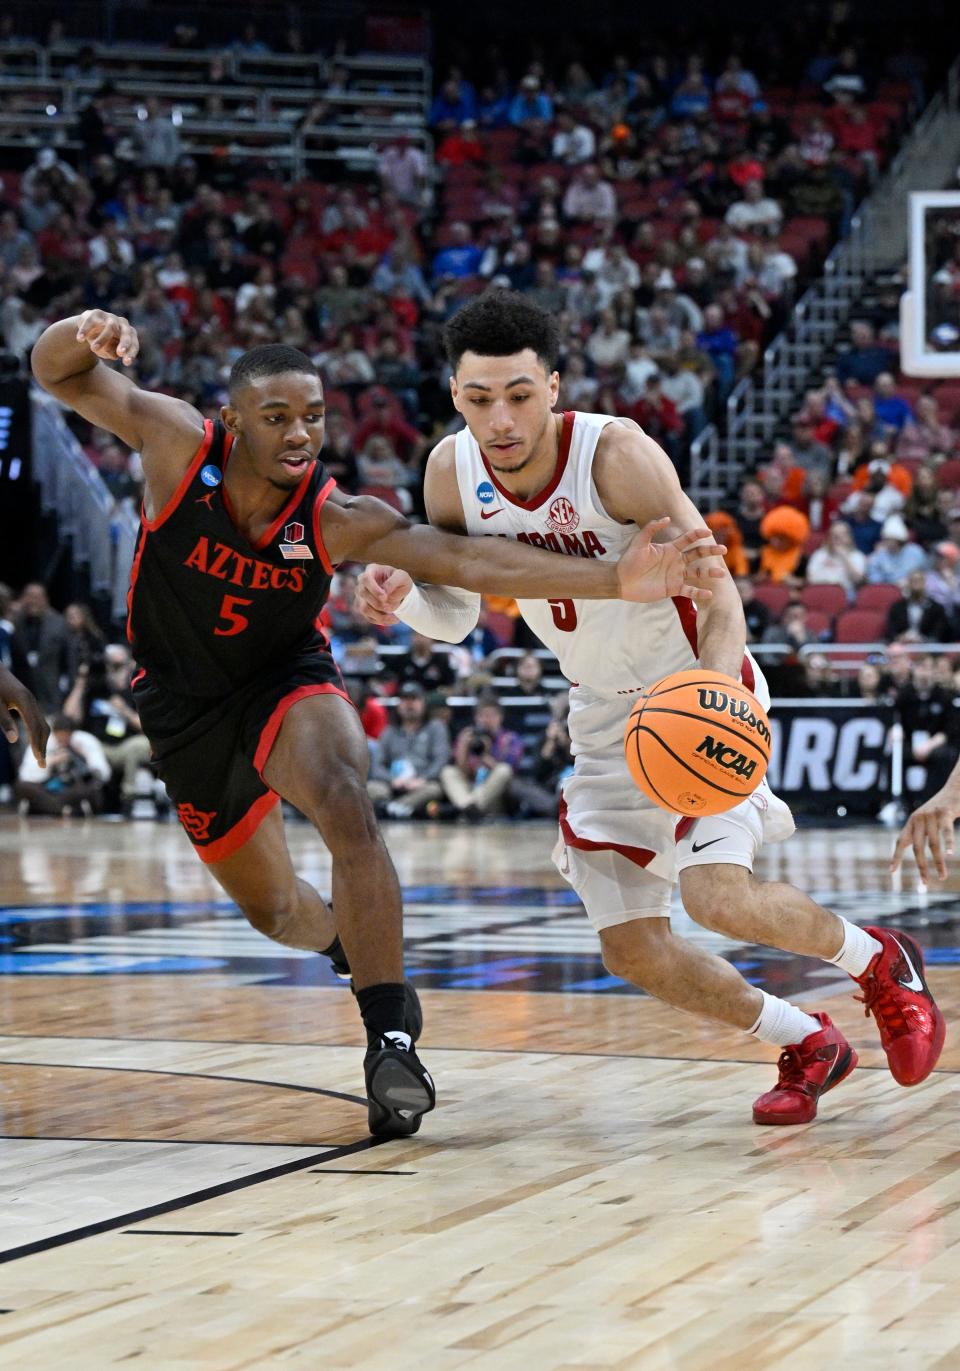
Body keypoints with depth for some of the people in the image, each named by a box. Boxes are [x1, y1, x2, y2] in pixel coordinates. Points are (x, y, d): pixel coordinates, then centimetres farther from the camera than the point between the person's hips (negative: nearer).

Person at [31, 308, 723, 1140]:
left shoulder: (336, 520, -23)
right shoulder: (179, 446, -22)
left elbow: (468, 562, -32)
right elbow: (61, 376, -21)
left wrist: (615, 580, -44)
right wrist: (83, 336, -48)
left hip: (288, 686, -2)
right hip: (186, 709, 2)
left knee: (346, 807, -35)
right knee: (274, 911, 15)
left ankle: (392, 1042, -32)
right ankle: (355, 948, 53)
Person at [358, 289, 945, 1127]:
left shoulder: (618, 455, -27)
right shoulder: (453, 474, -11)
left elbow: (717, 587, -28)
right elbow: (456, 615, 1)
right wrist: (402, 594, -22)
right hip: (607, 715, 6)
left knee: (715, 893, -25)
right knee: (632, 950, 1)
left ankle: (882, 963, 5)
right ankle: (807, 1046, 24)